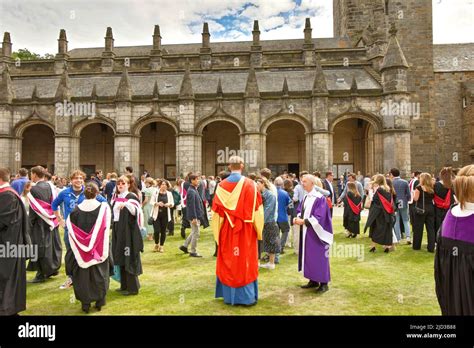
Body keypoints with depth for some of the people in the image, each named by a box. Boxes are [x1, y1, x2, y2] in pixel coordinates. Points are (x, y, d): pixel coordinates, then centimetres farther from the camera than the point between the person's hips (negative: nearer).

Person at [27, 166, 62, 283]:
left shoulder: (34, 189, -16)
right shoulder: (50, 186, 2)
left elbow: (33, 209, -14)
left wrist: (30, 222, -3)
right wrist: (54, 216, 13)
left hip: (40, 223, -6)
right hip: (51, 221, 6)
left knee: (40, 248, 1)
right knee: (52, 245, 15)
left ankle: (42, 274, 7)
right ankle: (53, 268, 25)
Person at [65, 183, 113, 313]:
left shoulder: (76, 209, -5)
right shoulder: (104, 207, -11)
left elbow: (69, 225, -2)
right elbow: (106, 229, -12)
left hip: (81, 250, 1)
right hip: (98, 249, -1)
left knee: (83, 274, 13)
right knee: (98, 273, 14)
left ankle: (85, 303, 19)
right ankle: (99, 301, 22)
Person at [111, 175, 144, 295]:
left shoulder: (131, 197, -11)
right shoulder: (116, 198, 13)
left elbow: (135, 211, -28)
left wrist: (125, 204, -44)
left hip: (129, 231, -8)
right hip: (118, 231, 8)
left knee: (129, 259, -4)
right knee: (121, 258, 13)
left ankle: (132, 287, 5)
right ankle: (124, 285, 24)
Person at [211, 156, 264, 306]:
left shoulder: (221, 185, -3)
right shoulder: (250, 184, -10)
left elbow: (216, 210, 1)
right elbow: (256, 208, -7)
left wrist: (218, 230, 12)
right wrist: (258, 229, 5)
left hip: (227, 230, 3)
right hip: (246, 229, -2)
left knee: (228, 261, 13)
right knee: (246, 261, 7)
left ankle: (229, 295, 23)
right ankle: (247, 296, 14)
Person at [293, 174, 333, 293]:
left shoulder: (320, 198, -16)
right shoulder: (306, 197, 9)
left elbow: (318, 217, -21)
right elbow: (301, 211, 14)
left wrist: (303, 221, -22)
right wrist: (297, 218, -7)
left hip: (316, 233, -8)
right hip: (306, 233, 8)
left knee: (319, 257, 0)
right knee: (308, 256, 13)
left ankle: (323, 283, 12)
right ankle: (313, 280, 25)